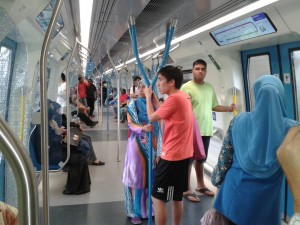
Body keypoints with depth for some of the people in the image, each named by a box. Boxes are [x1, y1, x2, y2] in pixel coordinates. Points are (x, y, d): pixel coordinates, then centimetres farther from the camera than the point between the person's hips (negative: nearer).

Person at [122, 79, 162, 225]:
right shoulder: (133, 105, 0)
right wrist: (143, 128, -26)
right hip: (137, 142, -2)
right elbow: (130, 124, -9)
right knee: (136, 174, -1)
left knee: (150, 173, 7)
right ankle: (135, 211, 10)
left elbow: (159, 123, 7)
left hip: (152, 143, 2)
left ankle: (149, 208, 23)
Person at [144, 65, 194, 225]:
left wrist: (148, 97, 3)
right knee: (176, 197, 20)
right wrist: (153, 98, 11)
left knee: (157, 197, 2)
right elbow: (163, 113, 17)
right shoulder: (184, 97, 10)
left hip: (172, 156, -10)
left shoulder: (174, 98, -19)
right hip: (183, 154, 10)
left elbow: (152, 117, -11)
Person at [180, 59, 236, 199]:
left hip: (206, 130, 7)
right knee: (188, 160, 4)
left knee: (201, 159, 20)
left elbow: (214, 106, 14)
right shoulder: (186, 87, -12)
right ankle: (187, 189, 17)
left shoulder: (209, 87, 8)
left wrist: (229, 108, 2)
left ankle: (200, 185, 37)